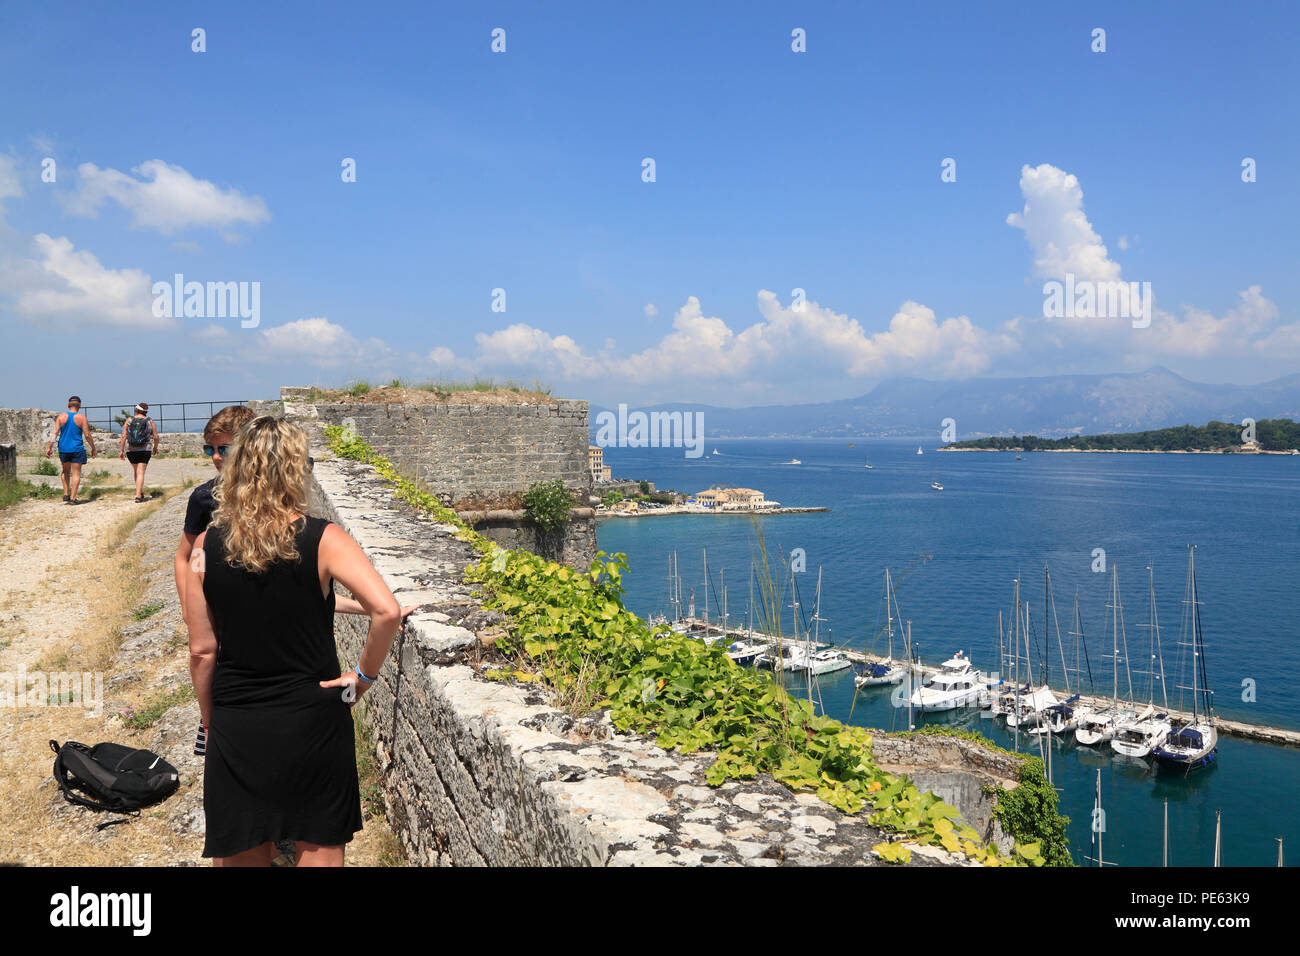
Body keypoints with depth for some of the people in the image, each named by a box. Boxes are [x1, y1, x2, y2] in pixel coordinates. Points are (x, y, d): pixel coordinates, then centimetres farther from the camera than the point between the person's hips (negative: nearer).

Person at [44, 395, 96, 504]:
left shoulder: (61, 416, 2)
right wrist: (93, 448, 6)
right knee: (76, 473, 1)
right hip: (77, 449, -3)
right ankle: (72, 498, -4)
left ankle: (66, 494, 16)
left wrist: (49, 447, -2)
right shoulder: (82, 418, -5)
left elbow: (55, 433, -3)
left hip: (63, 449, 3)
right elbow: (87, 435, -6)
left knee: (66, 471, 22)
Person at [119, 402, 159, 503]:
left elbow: (124, 436, -5)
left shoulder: (129, 420, 2)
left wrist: (121, 450, -3)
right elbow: (156, 437, 0)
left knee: (137, 471, 21)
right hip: (144, 450, -2)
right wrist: (155, 448, 16)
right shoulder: (150, 422, 1)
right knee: (141, 473, -4)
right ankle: (138, 496, -15)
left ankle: (140, 493, 28)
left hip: (130, 450, 2)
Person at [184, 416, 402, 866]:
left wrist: (212, 724, 12)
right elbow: (387, 611, -25)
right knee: (320, 847, 13)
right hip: (312, 719, -2)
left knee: (241, 853, 18)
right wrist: (364, 676, -10)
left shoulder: (207, 546, -4)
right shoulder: (323, 539, -12)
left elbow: (202, 651, -1)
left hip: (236, 726, 2)